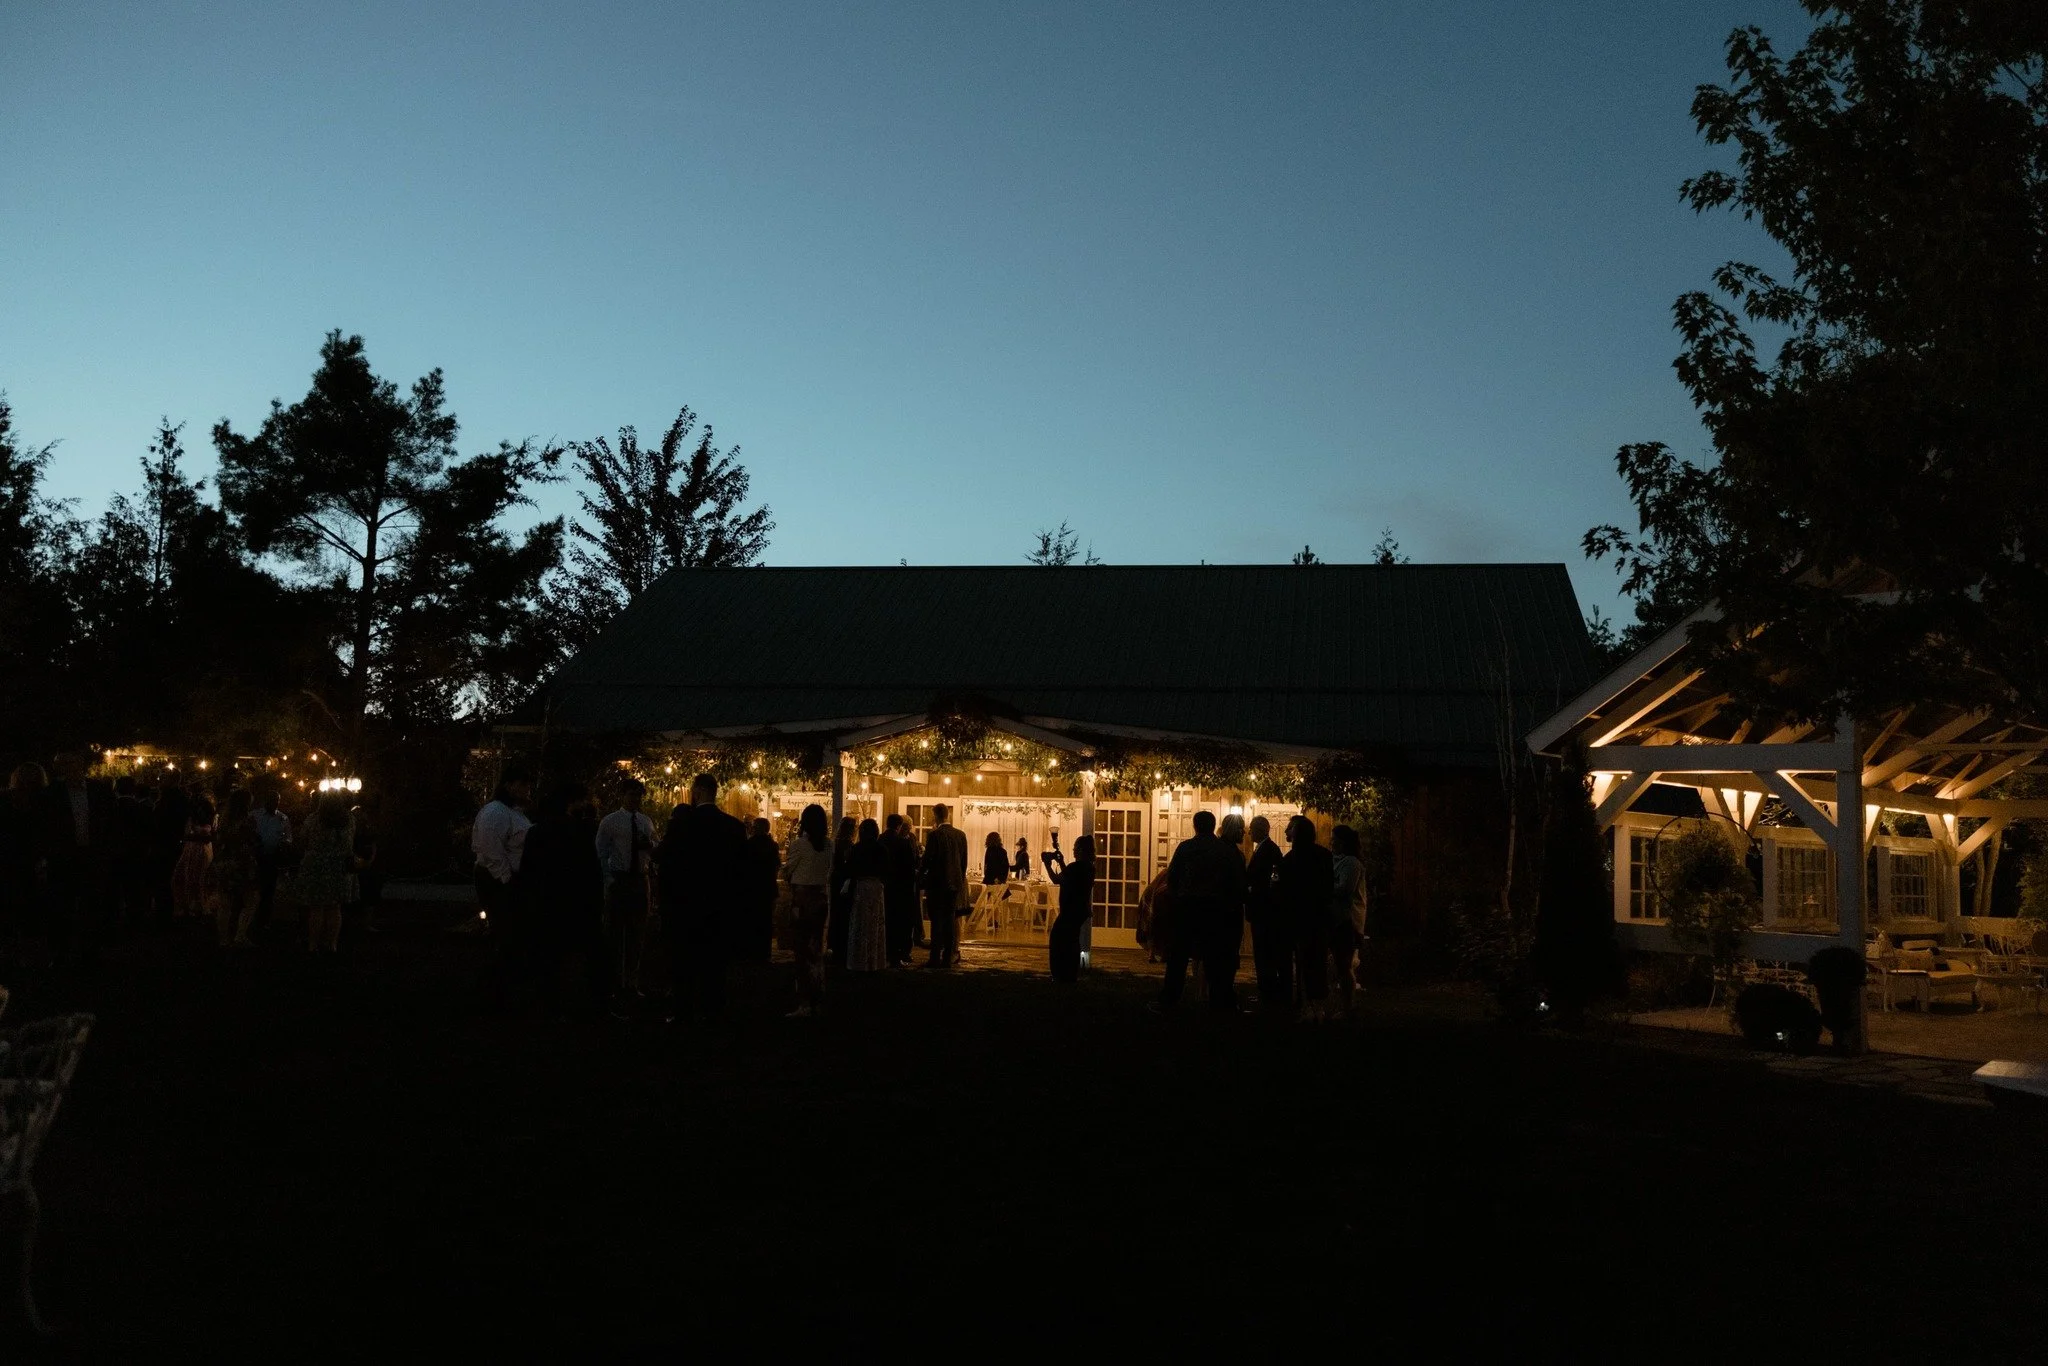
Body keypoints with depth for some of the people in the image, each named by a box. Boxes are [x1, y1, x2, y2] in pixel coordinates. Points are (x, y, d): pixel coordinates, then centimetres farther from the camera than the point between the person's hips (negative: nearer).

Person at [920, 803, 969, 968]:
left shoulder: (934, 835, -12)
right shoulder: (960, 835, 5)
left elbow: (927, 860, -12)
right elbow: (964, 861, 9)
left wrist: (922, 874, 8)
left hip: (937, 883, -5)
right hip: (955, 884, 5)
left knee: (937, 921, -1)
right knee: (950, 920, 8)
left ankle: (935, 958, -2)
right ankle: (948, 958, 8)